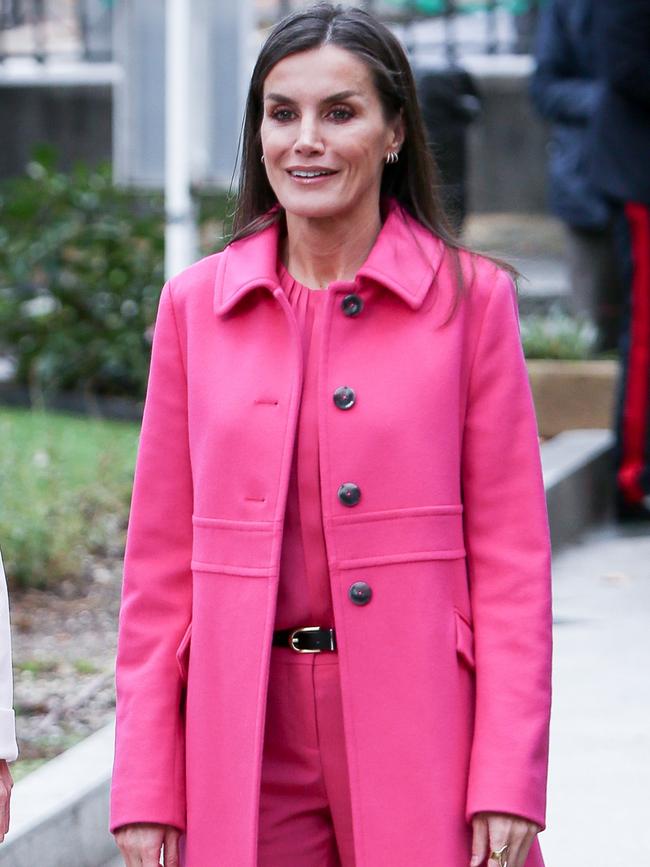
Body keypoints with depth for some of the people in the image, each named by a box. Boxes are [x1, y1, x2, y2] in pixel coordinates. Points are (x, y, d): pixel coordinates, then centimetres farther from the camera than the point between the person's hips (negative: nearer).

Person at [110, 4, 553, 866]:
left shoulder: (469, 296, 0)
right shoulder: (198, 303, 6)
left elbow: (512, 554, -1)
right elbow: (160, 560, 7)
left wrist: (509, 782, -8)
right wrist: (145, 786, 2)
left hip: (418, 726, -2)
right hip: (249, 740, 2)